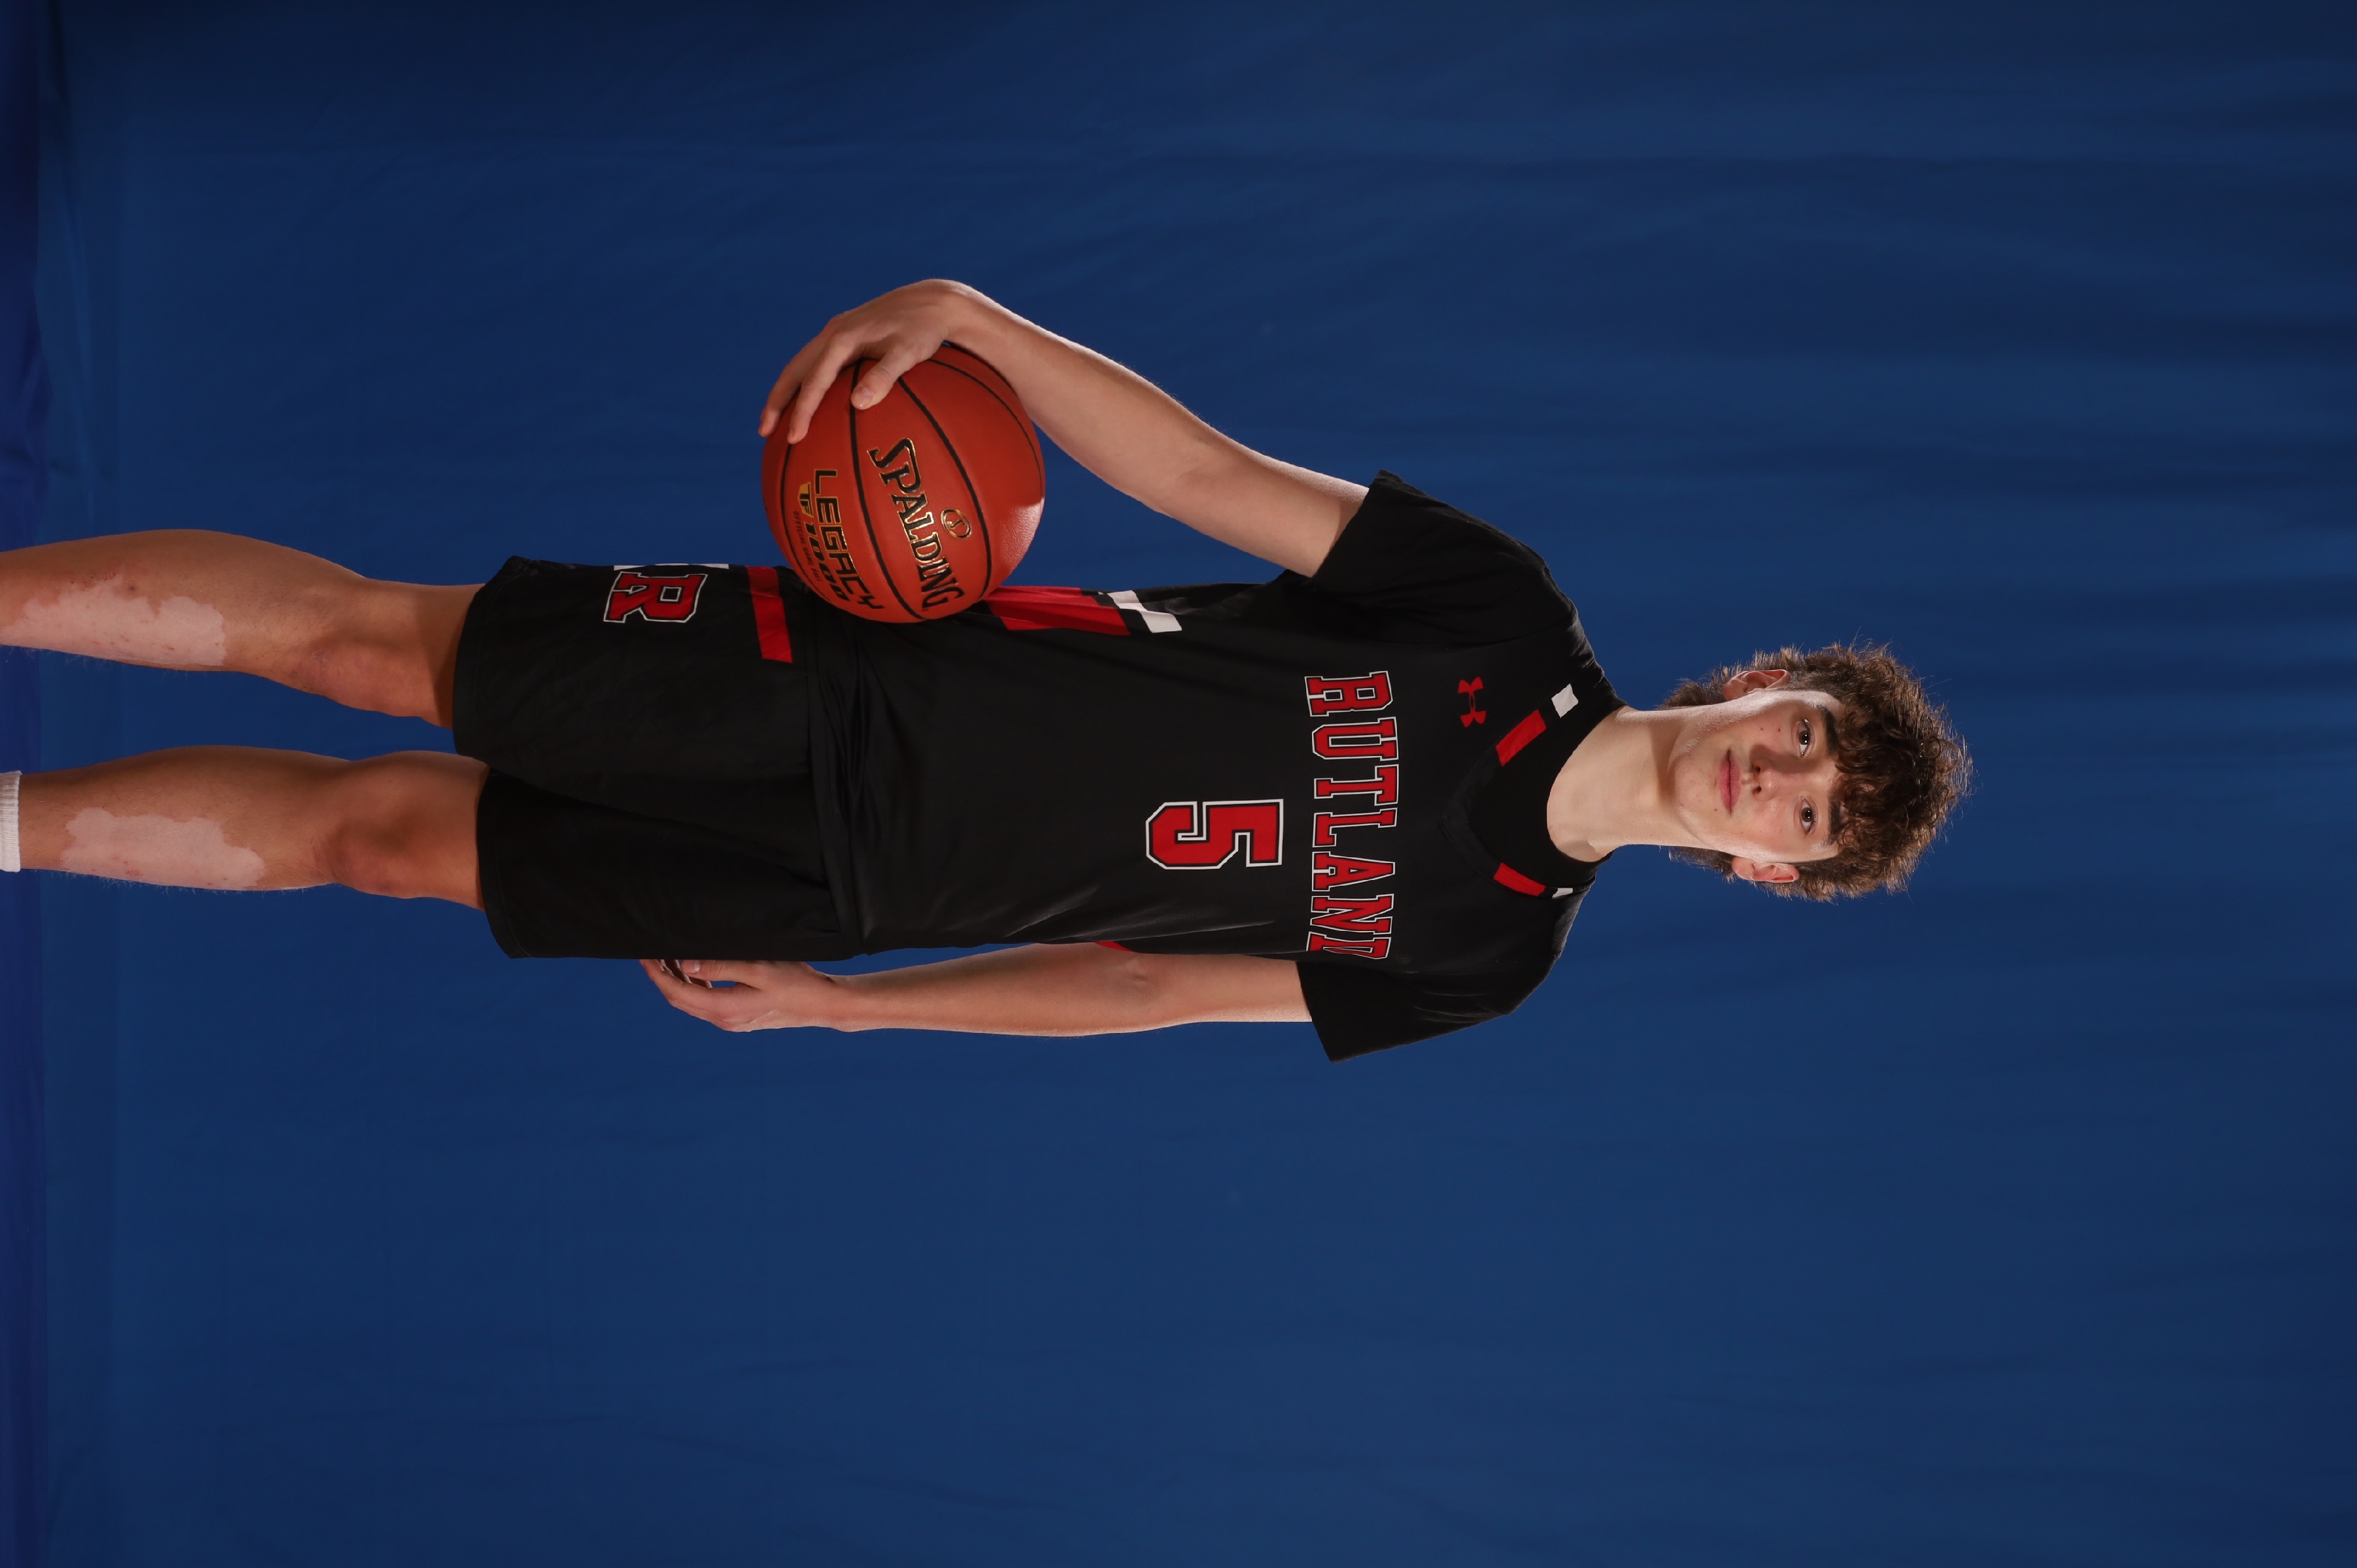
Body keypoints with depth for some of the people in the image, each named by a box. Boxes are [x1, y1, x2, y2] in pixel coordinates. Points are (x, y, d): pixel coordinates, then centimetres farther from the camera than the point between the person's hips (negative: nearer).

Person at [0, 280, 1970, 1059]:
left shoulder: (1479, 960, -5)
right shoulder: (1506, 608, -4)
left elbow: (1142, 985, -1)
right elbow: (1211, 475, -5)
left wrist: (829, 1002, 0)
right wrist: (967, 313, -19)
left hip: (846, 882, -1)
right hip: (853, 669, 1)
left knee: (378, 830, 0)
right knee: (357, 636, -3)